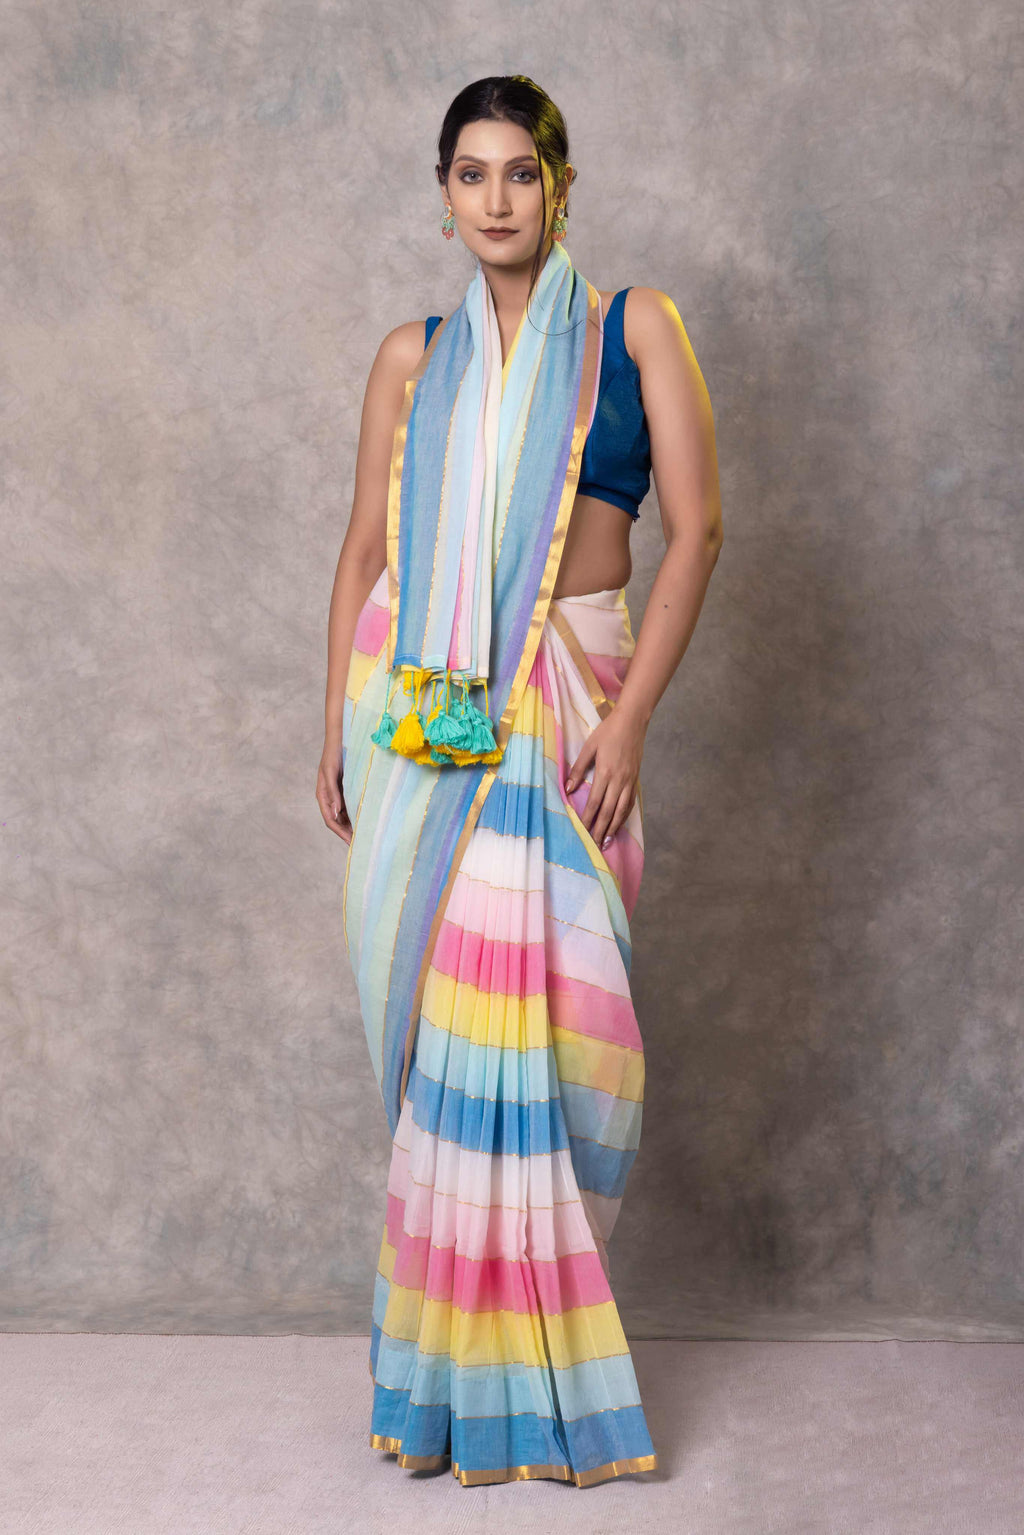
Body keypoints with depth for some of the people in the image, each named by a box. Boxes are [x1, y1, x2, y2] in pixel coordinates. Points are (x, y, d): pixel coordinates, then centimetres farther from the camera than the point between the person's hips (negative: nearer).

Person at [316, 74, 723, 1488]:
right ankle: (456, 1355, 14)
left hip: (562, 704, -2)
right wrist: (336, 724, 8)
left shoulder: (635, 328, 5)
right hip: (418, 705, 2)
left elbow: (697, 525, 0)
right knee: (432, 1010, 1)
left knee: (539, 1010, -6)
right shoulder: (414, 355, 12)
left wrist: (629, 719, -8)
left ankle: (534, 1347, 11)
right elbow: (366, 543, 13)